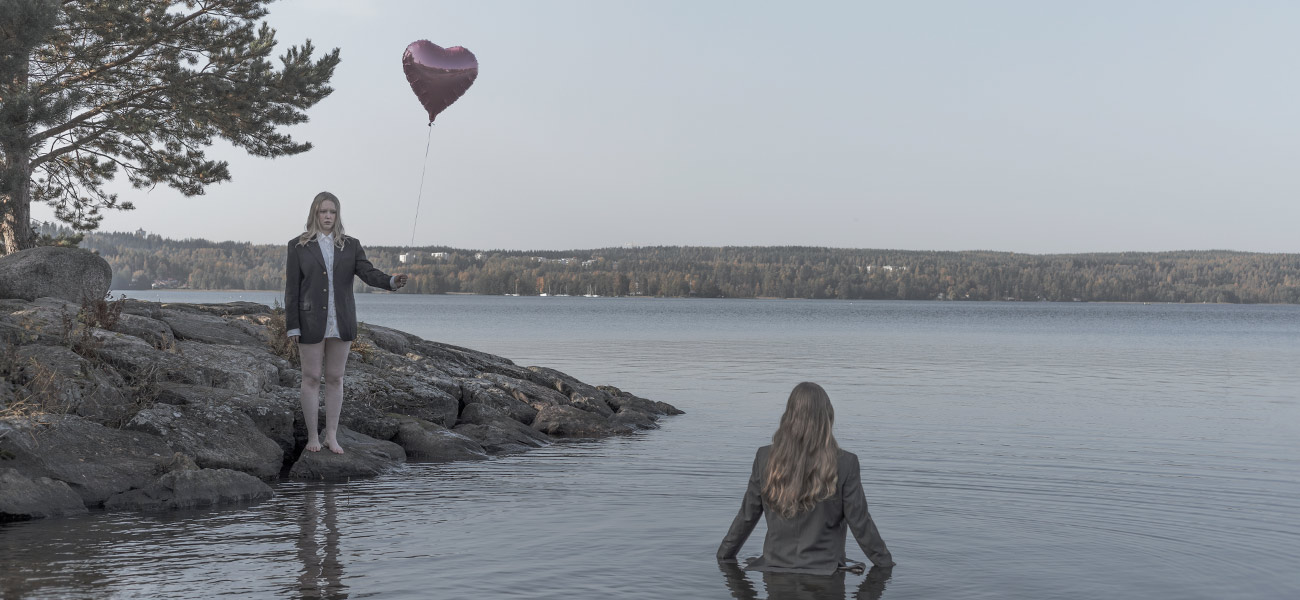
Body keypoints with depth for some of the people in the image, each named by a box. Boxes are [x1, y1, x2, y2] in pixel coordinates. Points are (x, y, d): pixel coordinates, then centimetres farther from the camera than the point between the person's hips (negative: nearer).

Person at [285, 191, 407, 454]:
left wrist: (391, 281, -28)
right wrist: (292, 326, -7)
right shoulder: (298, 246, 1)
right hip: (311, 322, -2)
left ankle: (332, 436, 17)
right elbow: (292, 287, -1)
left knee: (335, 378, 8)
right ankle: (312, 436, 15)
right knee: (311, 378, 4)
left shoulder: (350, 245, 8)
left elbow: (368, 272, -6)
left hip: (341, 323, 2)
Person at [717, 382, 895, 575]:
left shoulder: (765, 459, -5)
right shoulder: (845, 464, -11)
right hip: (824, 570, -2)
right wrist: (885, 563, 11)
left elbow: (747, 516, 4)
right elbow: (860, 523, -4)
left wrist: (724, 555, 19)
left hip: (775, 568, 2)